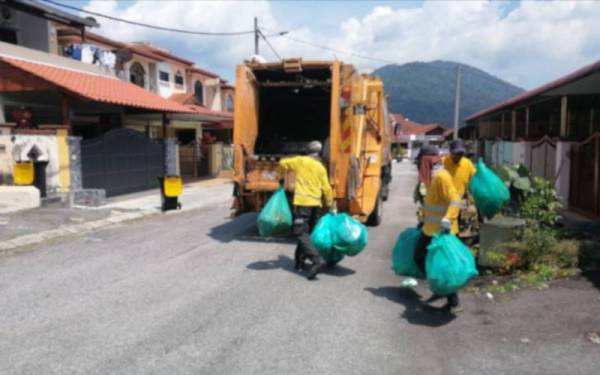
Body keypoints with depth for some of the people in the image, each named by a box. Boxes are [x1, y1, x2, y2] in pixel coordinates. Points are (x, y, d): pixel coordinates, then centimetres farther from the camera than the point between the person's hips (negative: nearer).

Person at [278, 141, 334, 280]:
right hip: (316, 203, 5)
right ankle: (299, 261, 22)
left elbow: (283, 163, 12)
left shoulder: (300, 161, 3)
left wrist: (282, 174, 32)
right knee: (307, 232, 17)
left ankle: (316, 260, -23)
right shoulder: (321, 168, 10)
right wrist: (331, 206, 17)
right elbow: (326, 189, 8)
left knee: (301, 233, -7)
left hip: (302, 202, -5)